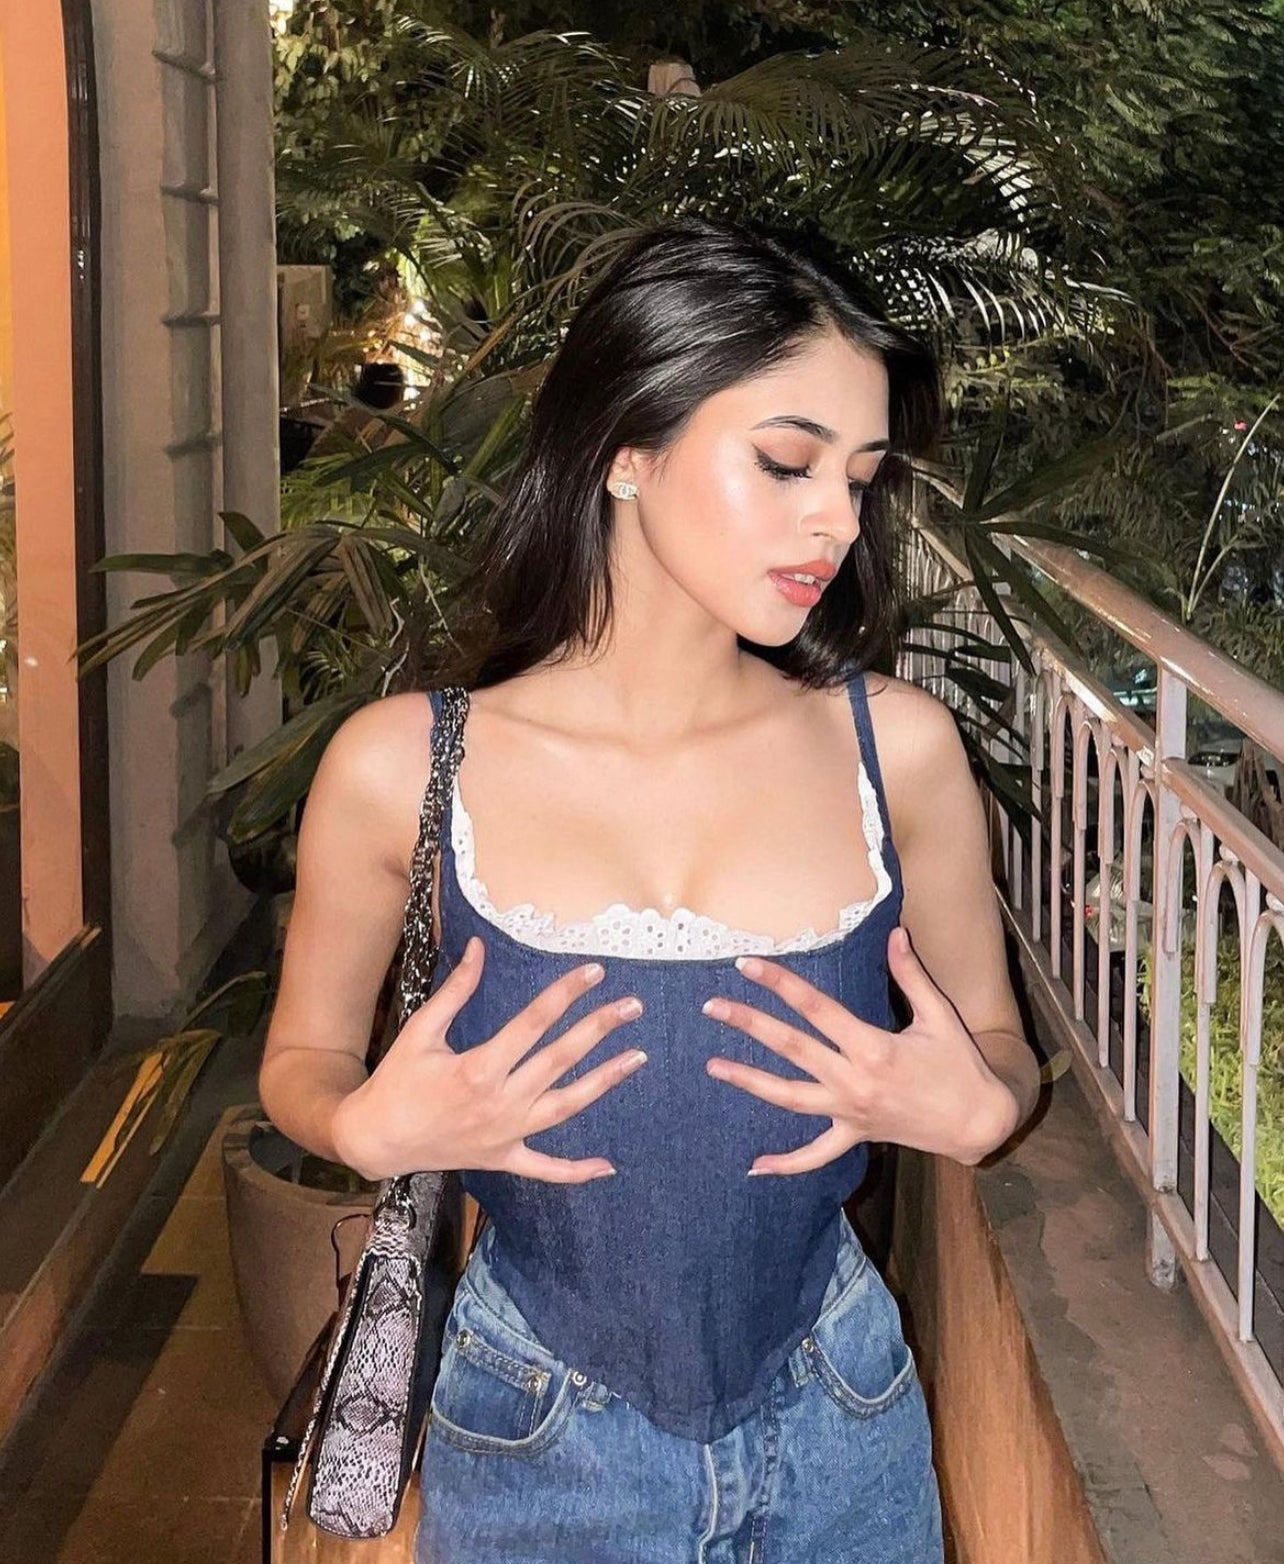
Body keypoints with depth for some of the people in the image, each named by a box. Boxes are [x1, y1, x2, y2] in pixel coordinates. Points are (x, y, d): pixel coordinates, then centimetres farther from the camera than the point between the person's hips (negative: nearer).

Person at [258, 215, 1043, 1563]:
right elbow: (302, 1061, 2)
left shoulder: (897, 746, -10)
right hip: (537, 1450, -1)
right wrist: (371, 1130, -19)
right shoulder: (400, 768, -13)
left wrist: (975, 1109, -17)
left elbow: (1003, 1048, 4)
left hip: (837, 1437, 2)